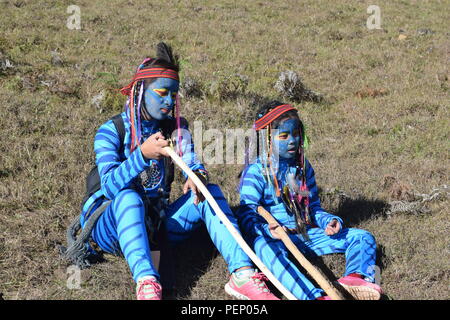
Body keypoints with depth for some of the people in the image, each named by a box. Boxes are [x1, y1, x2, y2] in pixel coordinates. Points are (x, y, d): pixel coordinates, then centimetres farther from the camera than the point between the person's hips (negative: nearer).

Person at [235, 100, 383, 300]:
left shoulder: (303, 167, 15)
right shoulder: (255, 172, -5)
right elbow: (247, 215, -14)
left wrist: (329, 221, -3)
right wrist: (267, 229, -35)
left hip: (306, 234, 6)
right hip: (274, 237, -6)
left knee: (362, 237, -4)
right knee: (266, 249, -42)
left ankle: (355, 277, -39)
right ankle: (317, 296, -62)